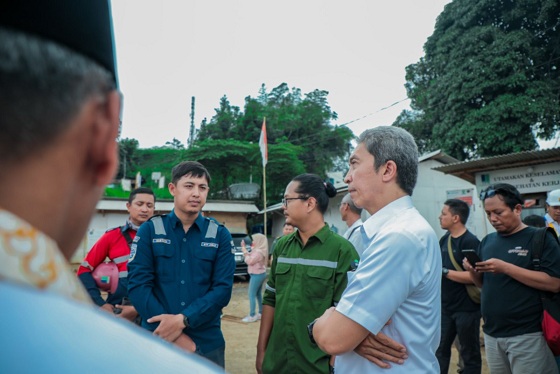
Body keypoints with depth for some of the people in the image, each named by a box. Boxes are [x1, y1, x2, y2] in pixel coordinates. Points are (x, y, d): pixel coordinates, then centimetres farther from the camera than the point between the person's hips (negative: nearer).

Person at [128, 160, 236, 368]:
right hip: (157, 340, 0)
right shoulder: (149, 230, -1)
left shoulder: (220, 235, 1)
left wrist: (182, 320, -18)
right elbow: (138, 284, -8)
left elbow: (223, 288, -6)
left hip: (207, 342, 1)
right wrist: (171, 330, -16)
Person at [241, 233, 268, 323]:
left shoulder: (258, 252, -22)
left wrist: (245, 251, -11)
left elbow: (249, 261, -20)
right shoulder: (258, 250, 10)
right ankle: (261, 313, 25)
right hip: (261, 274, 10)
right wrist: (244, 248, 5)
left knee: (252, 295, -5)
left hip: (257, 275, -10)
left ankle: (252, 316, -2)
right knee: (258, 294, 17)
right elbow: (250, 257, 11)